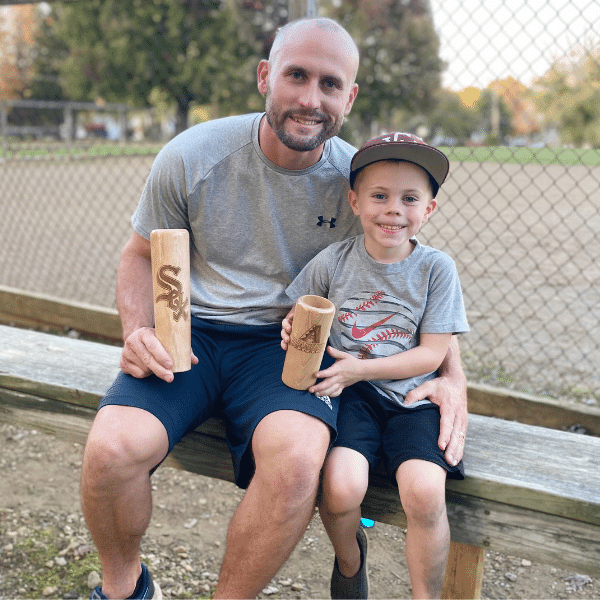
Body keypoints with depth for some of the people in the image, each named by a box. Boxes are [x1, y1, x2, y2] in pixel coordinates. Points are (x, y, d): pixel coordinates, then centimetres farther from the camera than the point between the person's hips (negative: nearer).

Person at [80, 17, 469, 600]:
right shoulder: (191, 157, -6)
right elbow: (141, 255, 8)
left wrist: (452, 376, -10)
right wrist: (139, 331, -11)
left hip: (288, 342, 0)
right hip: (193, 332, 1)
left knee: (298, 460, -33)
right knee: (111, 451, -26)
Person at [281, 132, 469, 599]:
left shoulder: (436, 268, -2)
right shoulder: (333, 261, 0)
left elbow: (431, 354, -4)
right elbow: (297, 316, 12)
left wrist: (360, 368, -14)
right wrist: (294, 331, -13)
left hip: (411, 395, 0)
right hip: (350, 392, 0)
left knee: (424, 492, -25)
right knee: (341, 488, -25)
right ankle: (349, 555, 13)